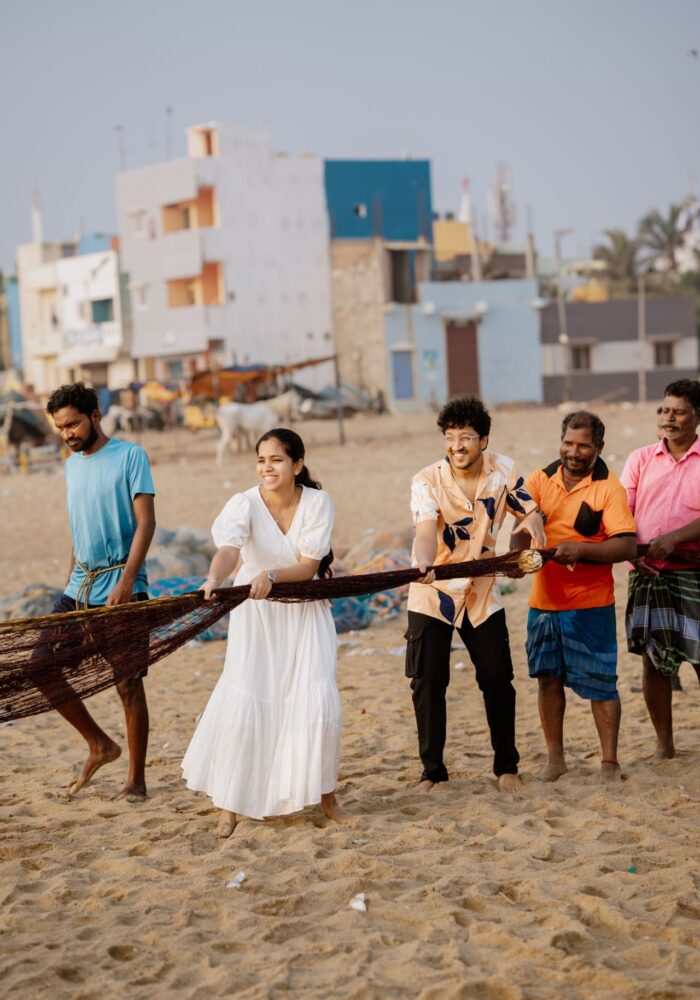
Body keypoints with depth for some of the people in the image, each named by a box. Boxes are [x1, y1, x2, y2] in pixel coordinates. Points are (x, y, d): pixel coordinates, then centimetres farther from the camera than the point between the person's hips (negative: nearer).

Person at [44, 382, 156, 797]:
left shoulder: (130, 456, -7)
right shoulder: (73, 465, 14)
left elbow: (146, 523, -13)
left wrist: (125, 583, -22)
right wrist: (71, 585, 17)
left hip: (121, 589, -7)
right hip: (80, 587, 7)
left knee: (128, 684, -1)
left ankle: (137, 778, 11)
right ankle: (100, 745, 16)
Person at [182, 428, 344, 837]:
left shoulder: (318, 502, -12)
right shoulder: (245, 504, -17)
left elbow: (309, 566, -15)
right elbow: (228, 549, -36)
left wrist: (270, 575, -34)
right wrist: (214, 579, -58)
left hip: (305, 611, 1)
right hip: (256, 615, -1)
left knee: (318, 702, -5)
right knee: (244, 700, -10)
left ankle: (325, 793, 18)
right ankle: (231, 804, 4)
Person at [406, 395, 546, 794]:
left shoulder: (504, 470, -7)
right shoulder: (427, 481, -17)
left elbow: (530, 512, 4)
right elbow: (425, 532, -32)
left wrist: (532, 523, -21)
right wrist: (424, 565, -53)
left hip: (482, 593, 2)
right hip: (433, 595, -2)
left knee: (498, 679, 5)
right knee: (428, 683, -3)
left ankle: (507, 765, 21)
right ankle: (432, 771, 10)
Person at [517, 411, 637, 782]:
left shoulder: (608, 487, -7)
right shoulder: (540, 480, 5)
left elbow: (627, 545, -14)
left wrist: (581, 549, -26)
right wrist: (518, 550, -28)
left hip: (591, 602, -4)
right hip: (544, 599, 4)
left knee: (600, 683, 0)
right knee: (548, 678, 10)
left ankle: (609, 762, 12)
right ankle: (554, 757, 24)